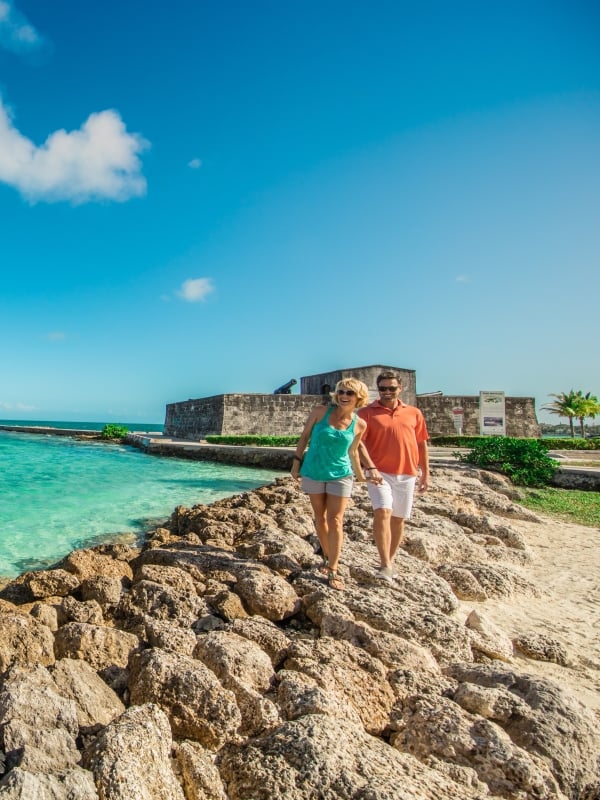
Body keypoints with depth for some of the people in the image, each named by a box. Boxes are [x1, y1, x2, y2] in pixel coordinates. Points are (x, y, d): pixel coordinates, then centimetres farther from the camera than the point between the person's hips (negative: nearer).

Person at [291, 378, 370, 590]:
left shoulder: (359, 425, -6)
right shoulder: (321, 412, -9)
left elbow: (352, 452, 9)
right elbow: (304, 436, 1)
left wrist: (360, 475, 16)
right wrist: (297, 461, 1)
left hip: (340, 475, -1)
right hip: (313, 472, 1)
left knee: (335, 521, -4)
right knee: (320, 518, 13)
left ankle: (333, 570, 5)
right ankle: (327, 557, 34)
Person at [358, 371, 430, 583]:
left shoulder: (414, 413, 10)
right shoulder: (367, 413, 1)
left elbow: (422, 445, 14)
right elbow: (359, 442, -8)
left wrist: (425, 474, 12)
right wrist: (370, 467, -21)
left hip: (407, 474, 3)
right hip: (379, 472, -3)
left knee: (398, 519, 10)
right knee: (383, 512, -19)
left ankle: (390, 562, 25)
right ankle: (385, 566, -12)